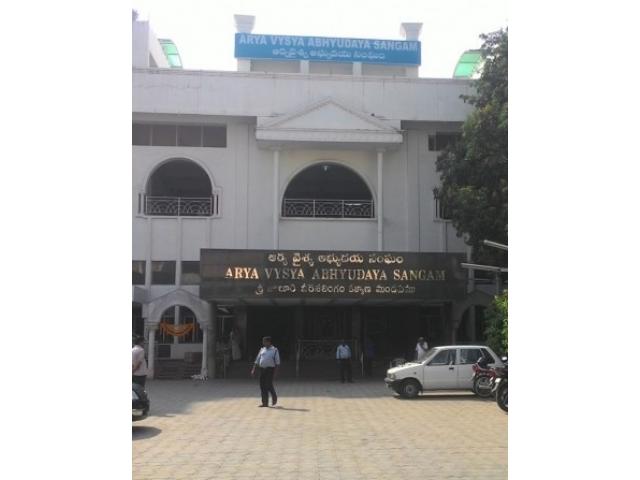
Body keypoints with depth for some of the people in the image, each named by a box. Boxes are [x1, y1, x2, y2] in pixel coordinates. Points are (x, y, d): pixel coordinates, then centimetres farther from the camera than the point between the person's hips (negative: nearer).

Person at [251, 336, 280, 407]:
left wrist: (275, 371, -11)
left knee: (269, 385, -11)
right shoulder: (262, 350, 12)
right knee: (262, 386, 3)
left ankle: (274, 397, 16)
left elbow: (277, 362, -4)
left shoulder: (274, 350, -2)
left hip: (270, 369, -5)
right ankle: (265, 403, 11)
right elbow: (257, 360, 14)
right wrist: (254, 369, 8)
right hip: (262, 369, 5)